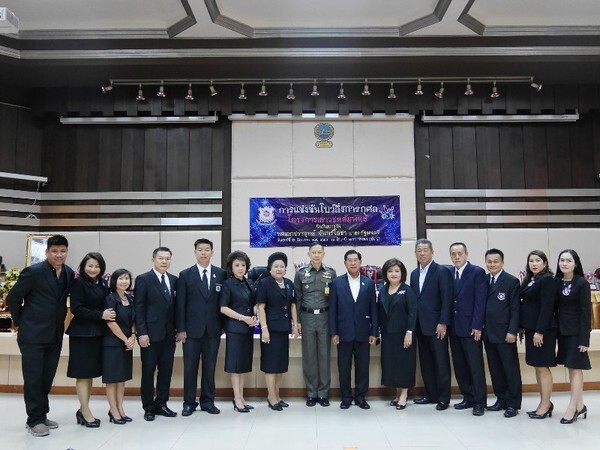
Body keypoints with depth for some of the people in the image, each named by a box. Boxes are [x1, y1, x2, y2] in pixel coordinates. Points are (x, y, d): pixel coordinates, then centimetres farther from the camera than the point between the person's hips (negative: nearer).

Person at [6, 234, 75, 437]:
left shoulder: (69, 273, 3)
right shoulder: (33, 272, -13)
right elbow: (12, 299, -6)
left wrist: (59, 323, 6)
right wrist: (21, 322, 0)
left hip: (55, 335, 5)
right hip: (33, 335, -5)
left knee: (47, 379, 14)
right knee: (33, 378, 3)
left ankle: (42, 415, 27)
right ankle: (34, 420, 15)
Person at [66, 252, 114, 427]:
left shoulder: (102, 284, 9)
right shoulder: (79, 283, -9)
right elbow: (76, 308, -15)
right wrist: (100, 315, -19)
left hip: (98, 333, 6)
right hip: (82, 334, -6)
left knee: (91, 372, 12)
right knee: (83, 373, 0)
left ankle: (83, 410, 22)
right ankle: (86, 413, 7)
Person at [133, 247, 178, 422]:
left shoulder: (174, 280, 9)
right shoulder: (143, 279, -5)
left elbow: (175, 306, 11)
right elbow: (139, 308, -8)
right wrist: (142, 333, -13)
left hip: (169, 334, 5)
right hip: (151, 334, -4)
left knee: (166, 371, 9)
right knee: (148, 371, 6)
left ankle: (161, 404, 23)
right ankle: (148, 407, 18)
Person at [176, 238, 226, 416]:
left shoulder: (221, 274, 4)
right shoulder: (185, 275, 1)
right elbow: (180, 304, -1)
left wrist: (224, 325, 3)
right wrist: (181, 329, -5)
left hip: (213, 329, 1)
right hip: (192, 329, -1)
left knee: (210, 367, 9)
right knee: (190, 367, 6)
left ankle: (208, 401, 21)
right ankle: (189, 403, 19)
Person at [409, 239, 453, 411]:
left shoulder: (442, 271, -6)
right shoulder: (414, 274, 13)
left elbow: (447, 299, -11)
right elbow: (414, 299, 12)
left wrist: (443, 323, -15)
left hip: (436, 325, -6)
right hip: (420, 326, 6)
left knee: (441, 362, 2)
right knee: (426, 362, 11)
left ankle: (444, 397, 11)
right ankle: (430, 394, 21)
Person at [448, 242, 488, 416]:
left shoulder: (477, 272, -5)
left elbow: (480, 300, -10)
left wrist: (477, 326, -15)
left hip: (470, 327, -5)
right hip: (454, 327, 5)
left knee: (476, 366, 1)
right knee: (459, 366, 10)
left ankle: (480, 402, 11)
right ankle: (468, 398, 22)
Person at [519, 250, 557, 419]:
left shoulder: (547, 280, -11)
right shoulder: (530, 280, 13)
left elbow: (547, 307, -17)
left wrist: (539, 331, -20)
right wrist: (524, 327, 5)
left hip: (542, 329, -8)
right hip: (531, 328, 8)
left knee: (542, 367, -1)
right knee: (537, 367, 13)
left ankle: (545, 405, 9)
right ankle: (544, 403, 22)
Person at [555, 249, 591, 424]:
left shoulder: (582, 283, -9)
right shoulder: (557, 282, 5)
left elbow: (586, 311, -11)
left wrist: (584, 339, -14)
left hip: (576, 331, -5)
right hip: (562, 330, 5)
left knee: (575, 368, -2)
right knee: (571, 368, 11)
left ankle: (572, 408, 5)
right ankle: (579, 405, 22)